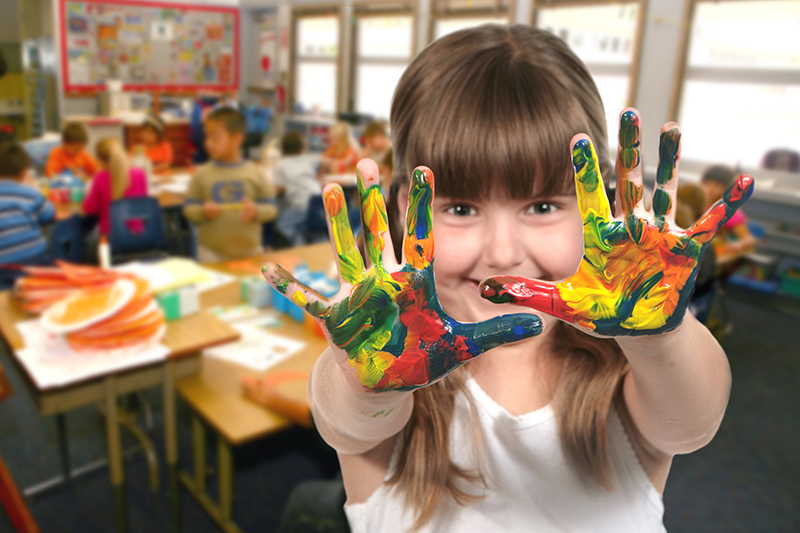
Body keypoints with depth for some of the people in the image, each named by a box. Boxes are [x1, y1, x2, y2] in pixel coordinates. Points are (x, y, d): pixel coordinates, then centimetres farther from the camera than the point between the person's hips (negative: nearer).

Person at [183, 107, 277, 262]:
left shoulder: (255, 174, -3)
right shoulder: (202, 174, -1)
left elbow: (271, 208, 1)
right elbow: (189, 208, 3)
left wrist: (256, 212, -19)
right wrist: (203, 212, -18)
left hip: (249, 251, 0)